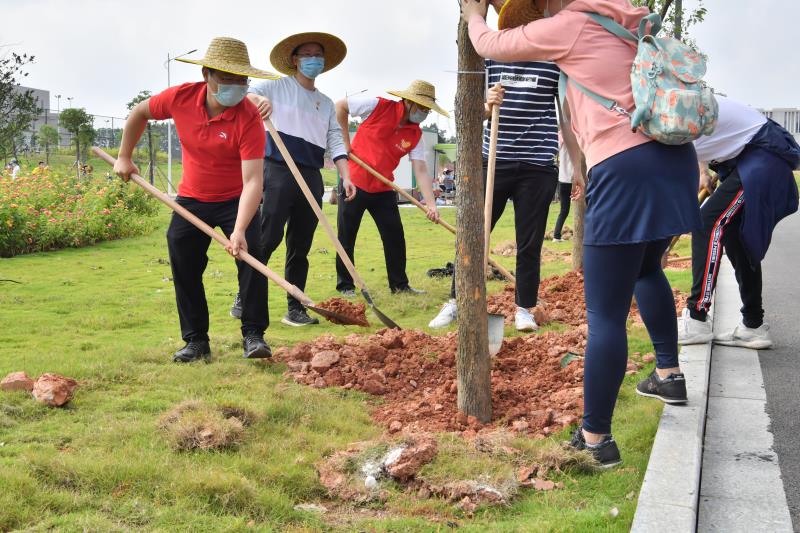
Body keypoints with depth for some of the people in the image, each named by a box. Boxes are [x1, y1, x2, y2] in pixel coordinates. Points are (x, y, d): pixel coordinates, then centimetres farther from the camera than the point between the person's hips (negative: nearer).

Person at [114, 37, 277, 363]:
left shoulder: (249, 118, -28)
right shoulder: (180, 98, -18)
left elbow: (252, 181, -35)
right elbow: (139, 113, 5)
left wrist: (239, 231, -45)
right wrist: (124, 158, 7)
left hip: (236, 201, -3)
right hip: (192, 199, 3)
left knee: (251, 255, -19)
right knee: (183, 266, 2)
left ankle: (254, 334, -8)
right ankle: (196, 340, 14)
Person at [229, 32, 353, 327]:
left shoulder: (326, 103, 19)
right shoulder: (277, 87, 5)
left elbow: (335, 142, 12)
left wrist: (346, 177, -1)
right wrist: (258, 98, -28)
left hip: (312, 178, 5)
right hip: (278, 171, -5)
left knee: (301, 245, 6)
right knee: (268, 238, -11)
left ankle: (295, 309, 11)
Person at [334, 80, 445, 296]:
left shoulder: (416, 135, -2)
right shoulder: (378, 106, -13)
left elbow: (421, 170, -8)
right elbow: (340, 105, -3)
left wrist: (431, 204, -20)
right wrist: (345, 140, -5)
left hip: (383, 189, 4)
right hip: (354, 182, -4)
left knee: (395, 237, 4)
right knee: (346, 237, 2)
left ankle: (399, 284, 17)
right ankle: (345, 286, 14)